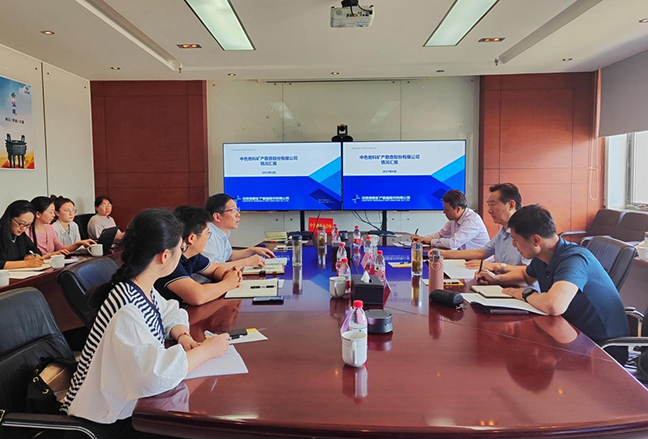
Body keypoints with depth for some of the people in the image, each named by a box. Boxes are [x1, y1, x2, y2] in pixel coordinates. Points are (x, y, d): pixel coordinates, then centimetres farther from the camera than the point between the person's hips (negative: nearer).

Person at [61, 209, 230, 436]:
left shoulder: (144, 289, -5)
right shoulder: (125, 310, -31)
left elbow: (171, 314, 12)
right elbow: (158, 375, -39)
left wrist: (183, 336, -10)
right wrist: (206, 350, -24)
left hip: (129, 399, 7)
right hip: (105, 421, -7)